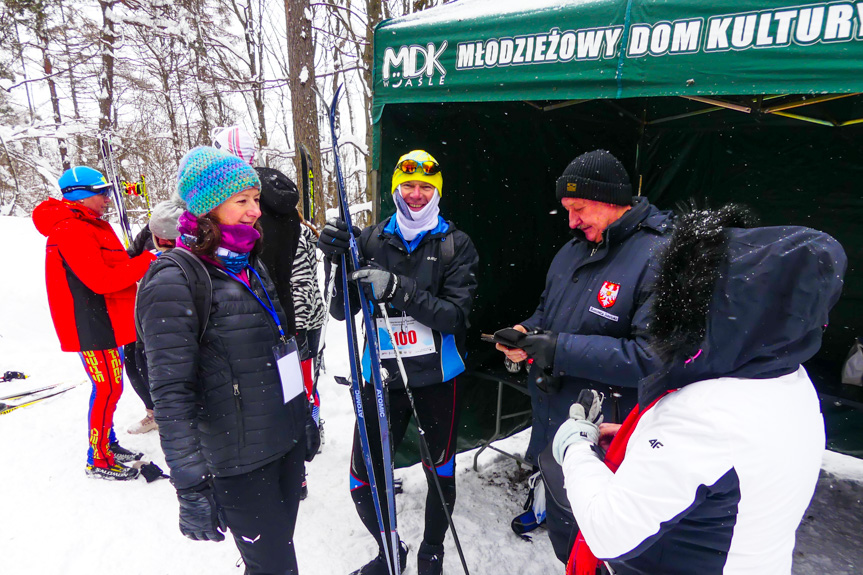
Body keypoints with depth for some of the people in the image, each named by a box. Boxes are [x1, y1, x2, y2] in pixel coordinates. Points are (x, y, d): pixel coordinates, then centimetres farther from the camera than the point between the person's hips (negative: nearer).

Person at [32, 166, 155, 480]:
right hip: (91, 325, -10)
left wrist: (138, 263, -1)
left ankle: (108, 444, 32)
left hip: (105, 321, 10)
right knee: (108, 389, -2)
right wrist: (146, 261, -21)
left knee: (110, 386, 18)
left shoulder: (88, 226, 15)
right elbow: (102, 281, -25)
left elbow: (111, 269, 15)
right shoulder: (71, 231, -18)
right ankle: (98, 460, 12)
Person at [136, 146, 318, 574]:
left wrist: (304, 418, 19)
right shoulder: (175, 281, -16)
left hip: (286, 441, 7)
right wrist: (191, 489, -21)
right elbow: (171, 398, -19)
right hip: (239, 463, -7)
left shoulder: (249, 265, 8)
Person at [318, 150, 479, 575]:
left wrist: (397, 289, -27)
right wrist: (336, 260, -16)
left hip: (436, 377, -1)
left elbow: (455, 316, -14)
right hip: (382, 376, 2)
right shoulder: (372, 239, 2)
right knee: (363, 483, 6)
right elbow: (341, 311, 0)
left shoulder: (456, 245, -3)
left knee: (441, 474, 16)